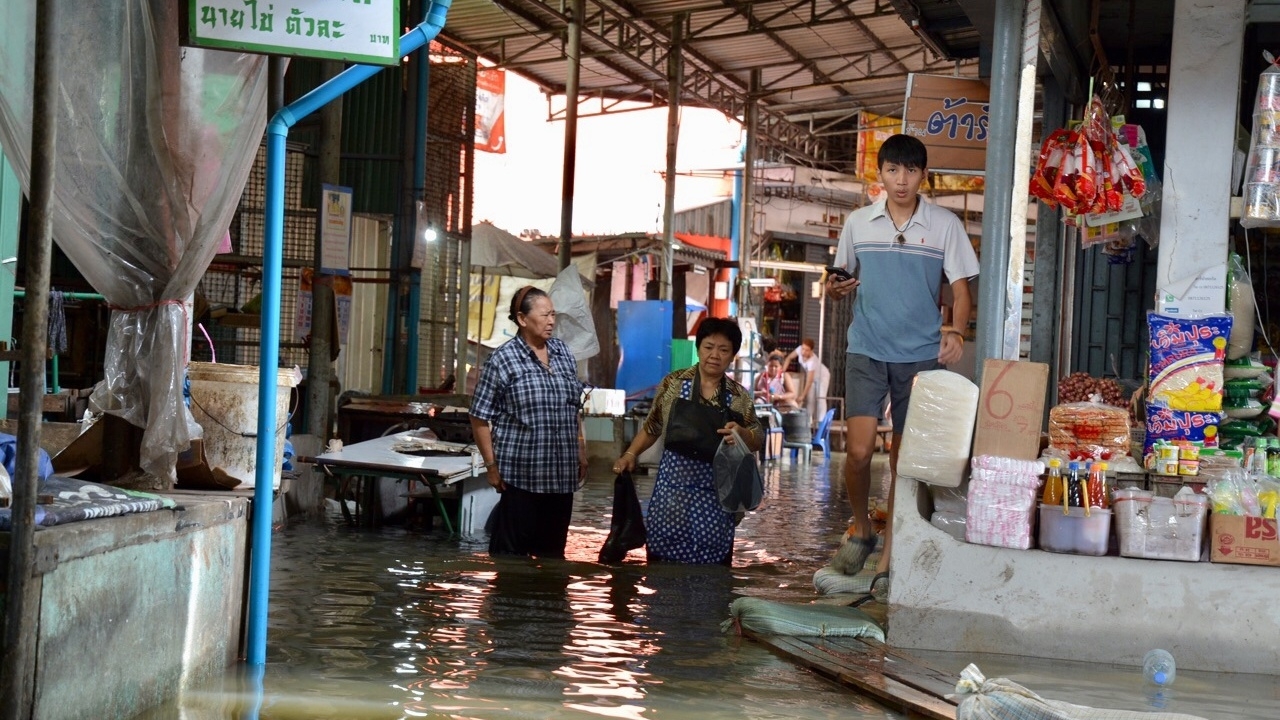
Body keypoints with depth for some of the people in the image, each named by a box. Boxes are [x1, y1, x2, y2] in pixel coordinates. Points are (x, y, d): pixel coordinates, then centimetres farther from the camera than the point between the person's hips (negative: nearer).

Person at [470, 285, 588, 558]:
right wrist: (492, 465, -9)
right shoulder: (503, 359, -8)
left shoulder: (563, 352, 10)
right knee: (511, 552, 0)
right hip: (522, 473, -5)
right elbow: (480, 418, -6)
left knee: (553, 551, 13)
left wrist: (581, 452, 15)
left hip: (561, 472, 5)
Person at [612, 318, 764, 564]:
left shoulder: (740, 397, 4)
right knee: (663, 550, -2)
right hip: (673, 487, 0)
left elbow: (758, 439, 6)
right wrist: (630, 454, 0)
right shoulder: (673, 383, 3)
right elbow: (652, 426, 11)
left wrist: (741, 433, -15)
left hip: (716, 493, 0)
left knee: (711, 565, -1)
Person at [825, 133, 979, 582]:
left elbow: (961, 291, 0)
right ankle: (860, 529, 15)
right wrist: (835, 289, -6)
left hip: (921, 355, -1)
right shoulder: (858, 223, 7)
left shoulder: (945, 226, 1)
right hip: (866, 350, 1)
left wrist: (955, 330, -19)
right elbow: (843, 280, 18)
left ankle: (889, 558, 11)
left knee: (905, 458, 2)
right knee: (859, 450, -12)